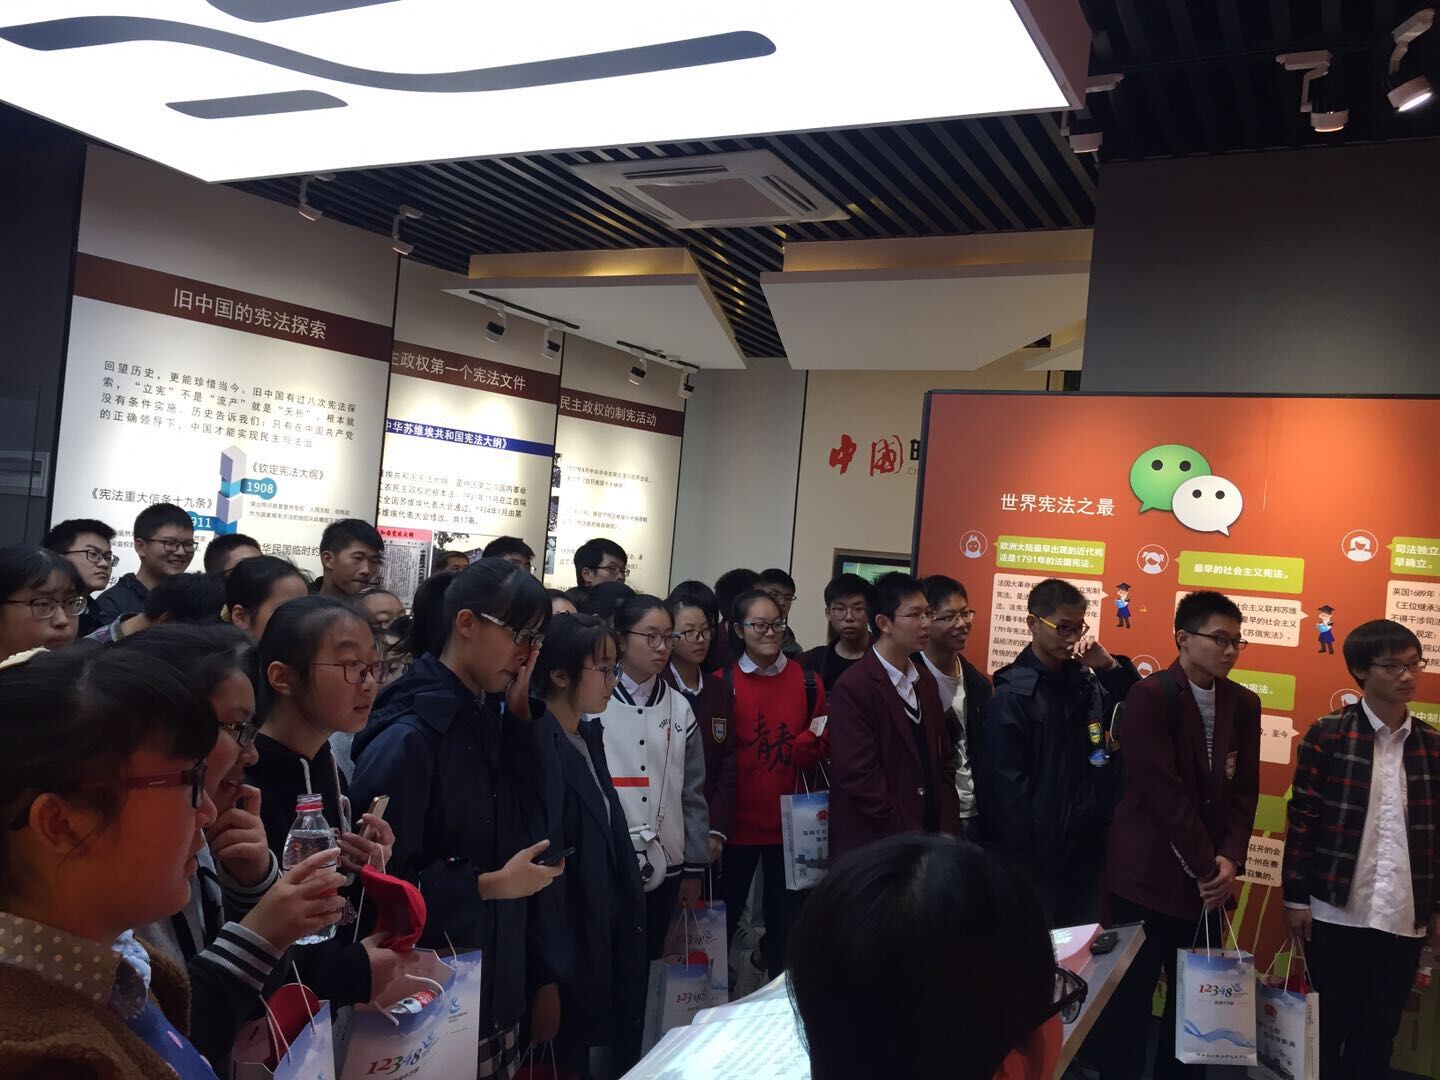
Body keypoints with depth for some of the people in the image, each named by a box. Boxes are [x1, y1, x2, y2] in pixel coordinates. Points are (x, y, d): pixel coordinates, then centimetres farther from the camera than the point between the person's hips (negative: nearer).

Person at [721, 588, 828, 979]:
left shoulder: (807, 682, 2)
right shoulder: (723, 683, -3)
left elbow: (821, 751, 7)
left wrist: (814, 740, -15)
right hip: (738, 823, -1)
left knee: (785, 920, 10)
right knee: (724, 918, 6)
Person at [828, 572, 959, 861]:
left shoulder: (926, 681, 10)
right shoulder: (852, 689, -13)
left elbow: (943, 759, 13)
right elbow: (860, 778, -16)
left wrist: (947, 831, 3)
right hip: (872, 847, -6)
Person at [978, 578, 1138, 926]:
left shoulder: (1085, 680, 4)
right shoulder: (1012, 695, -14)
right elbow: (1005, 788, -14)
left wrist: (1110, 666, -9)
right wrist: (1026, 863, -13)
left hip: (1088, 845, 6)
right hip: (1038, 854, -6)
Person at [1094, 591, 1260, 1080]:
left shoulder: (1243, 704, 7)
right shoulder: (1149, 696, -12)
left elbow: (1245, 790, 6)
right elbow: (1164, 792, -16)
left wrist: (1229, 859, -7)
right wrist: (1206, 866, -14)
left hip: (1208, 881, 6)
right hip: (1148, 875, -5)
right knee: (1129, 1005, 4)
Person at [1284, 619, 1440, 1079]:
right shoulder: (1327, 735, -6)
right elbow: (1303, 819, -5)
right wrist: (1296, 897, -5)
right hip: (1337, 912, -3)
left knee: (1379, 1034, 13)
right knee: (1329, 1030, 8)